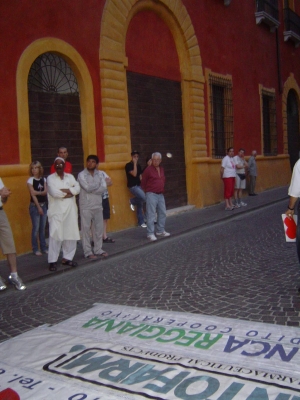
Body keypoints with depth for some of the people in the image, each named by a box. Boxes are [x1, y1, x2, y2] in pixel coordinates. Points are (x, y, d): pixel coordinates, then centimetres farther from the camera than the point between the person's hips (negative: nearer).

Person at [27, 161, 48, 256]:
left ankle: (44, 248, 17)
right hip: (34, 206, -4)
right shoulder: (30, 180, -7)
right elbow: (33, 195, -10)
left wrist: (37, 192, -19)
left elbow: (46, 192, -2)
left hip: (43, 205, 5)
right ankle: (35, 249, 5)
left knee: (42, 228, 9)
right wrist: (38, 207, -12)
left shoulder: (44, 179, 7)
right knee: (36, 228, -3)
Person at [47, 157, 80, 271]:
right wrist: (69, 192, -6)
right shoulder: (50, 178, 2)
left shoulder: (70, 177, 13)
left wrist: (62, 190, -14)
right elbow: (54, 192, -15)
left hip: (70, 210, 4)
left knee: (71, 234, 5)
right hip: (57, 211, -4)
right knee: (56, 235, -10)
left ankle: (67, 258, 18)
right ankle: (53, 261, -4)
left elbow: (77, 189, -4)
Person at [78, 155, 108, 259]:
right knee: (86, 229, 0)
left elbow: (104, 188, -7)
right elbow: (87, 187, -20)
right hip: (86, 206, -5)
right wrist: (97, 185, -6)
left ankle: (98, 249, 23)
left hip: (98, 205, 5)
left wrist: (92, 189, -15)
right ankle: (88, 252, 7)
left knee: (98, 228, 11)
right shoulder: (81, 175, -7)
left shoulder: (100, 174, 6)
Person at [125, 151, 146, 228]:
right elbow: (134, 174, -21)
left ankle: (141, 222, 14)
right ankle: (132, 201, 3)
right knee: (144, 198, -26)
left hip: (139, 185, 7)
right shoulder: (128, 165, -9)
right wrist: (134, 163, -17)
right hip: (132, 186, -7)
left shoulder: (139, 166, 14)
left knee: (140, 204, 8)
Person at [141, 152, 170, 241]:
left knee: (162, 213, 12)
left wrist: (162, 189, 16)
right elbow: (143, 183, -4)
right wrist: (148, 191, 4)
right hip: (151, 195, -7)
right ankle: (150, 234, -3)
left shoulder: (162, 169, 10)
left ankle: (160, 231, 25)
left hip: (160, 195, 7)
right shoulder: (148, 169, -10)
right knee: (151, 214, -7)